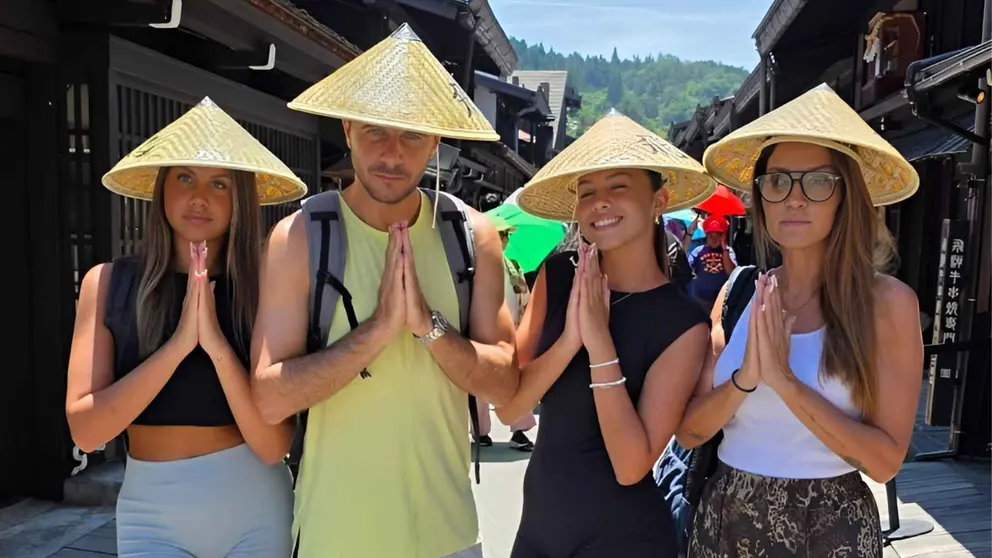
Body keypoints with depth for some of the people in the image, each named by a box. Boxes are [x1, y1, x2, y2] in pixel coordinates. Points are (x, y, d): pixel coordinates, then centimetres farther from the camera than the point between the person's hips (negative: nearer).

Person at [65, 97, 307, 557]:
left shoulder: (262, 287, -11)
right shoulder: (108, 282, -6)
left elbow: (273, 445, -15)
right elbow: (85, 431, -13)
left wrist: (218, 344, -26)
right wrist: (179, 343, -24)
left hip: (254, 508, 0)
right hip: (151, 512, 0)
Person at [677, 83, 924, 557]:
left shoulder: (887, 301, -11)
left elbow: (885, 460, -14)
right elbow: (688, 432, -4)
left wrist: (783, 381, -23)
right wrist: (745, 378, -21)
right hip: (725, 518, 3)